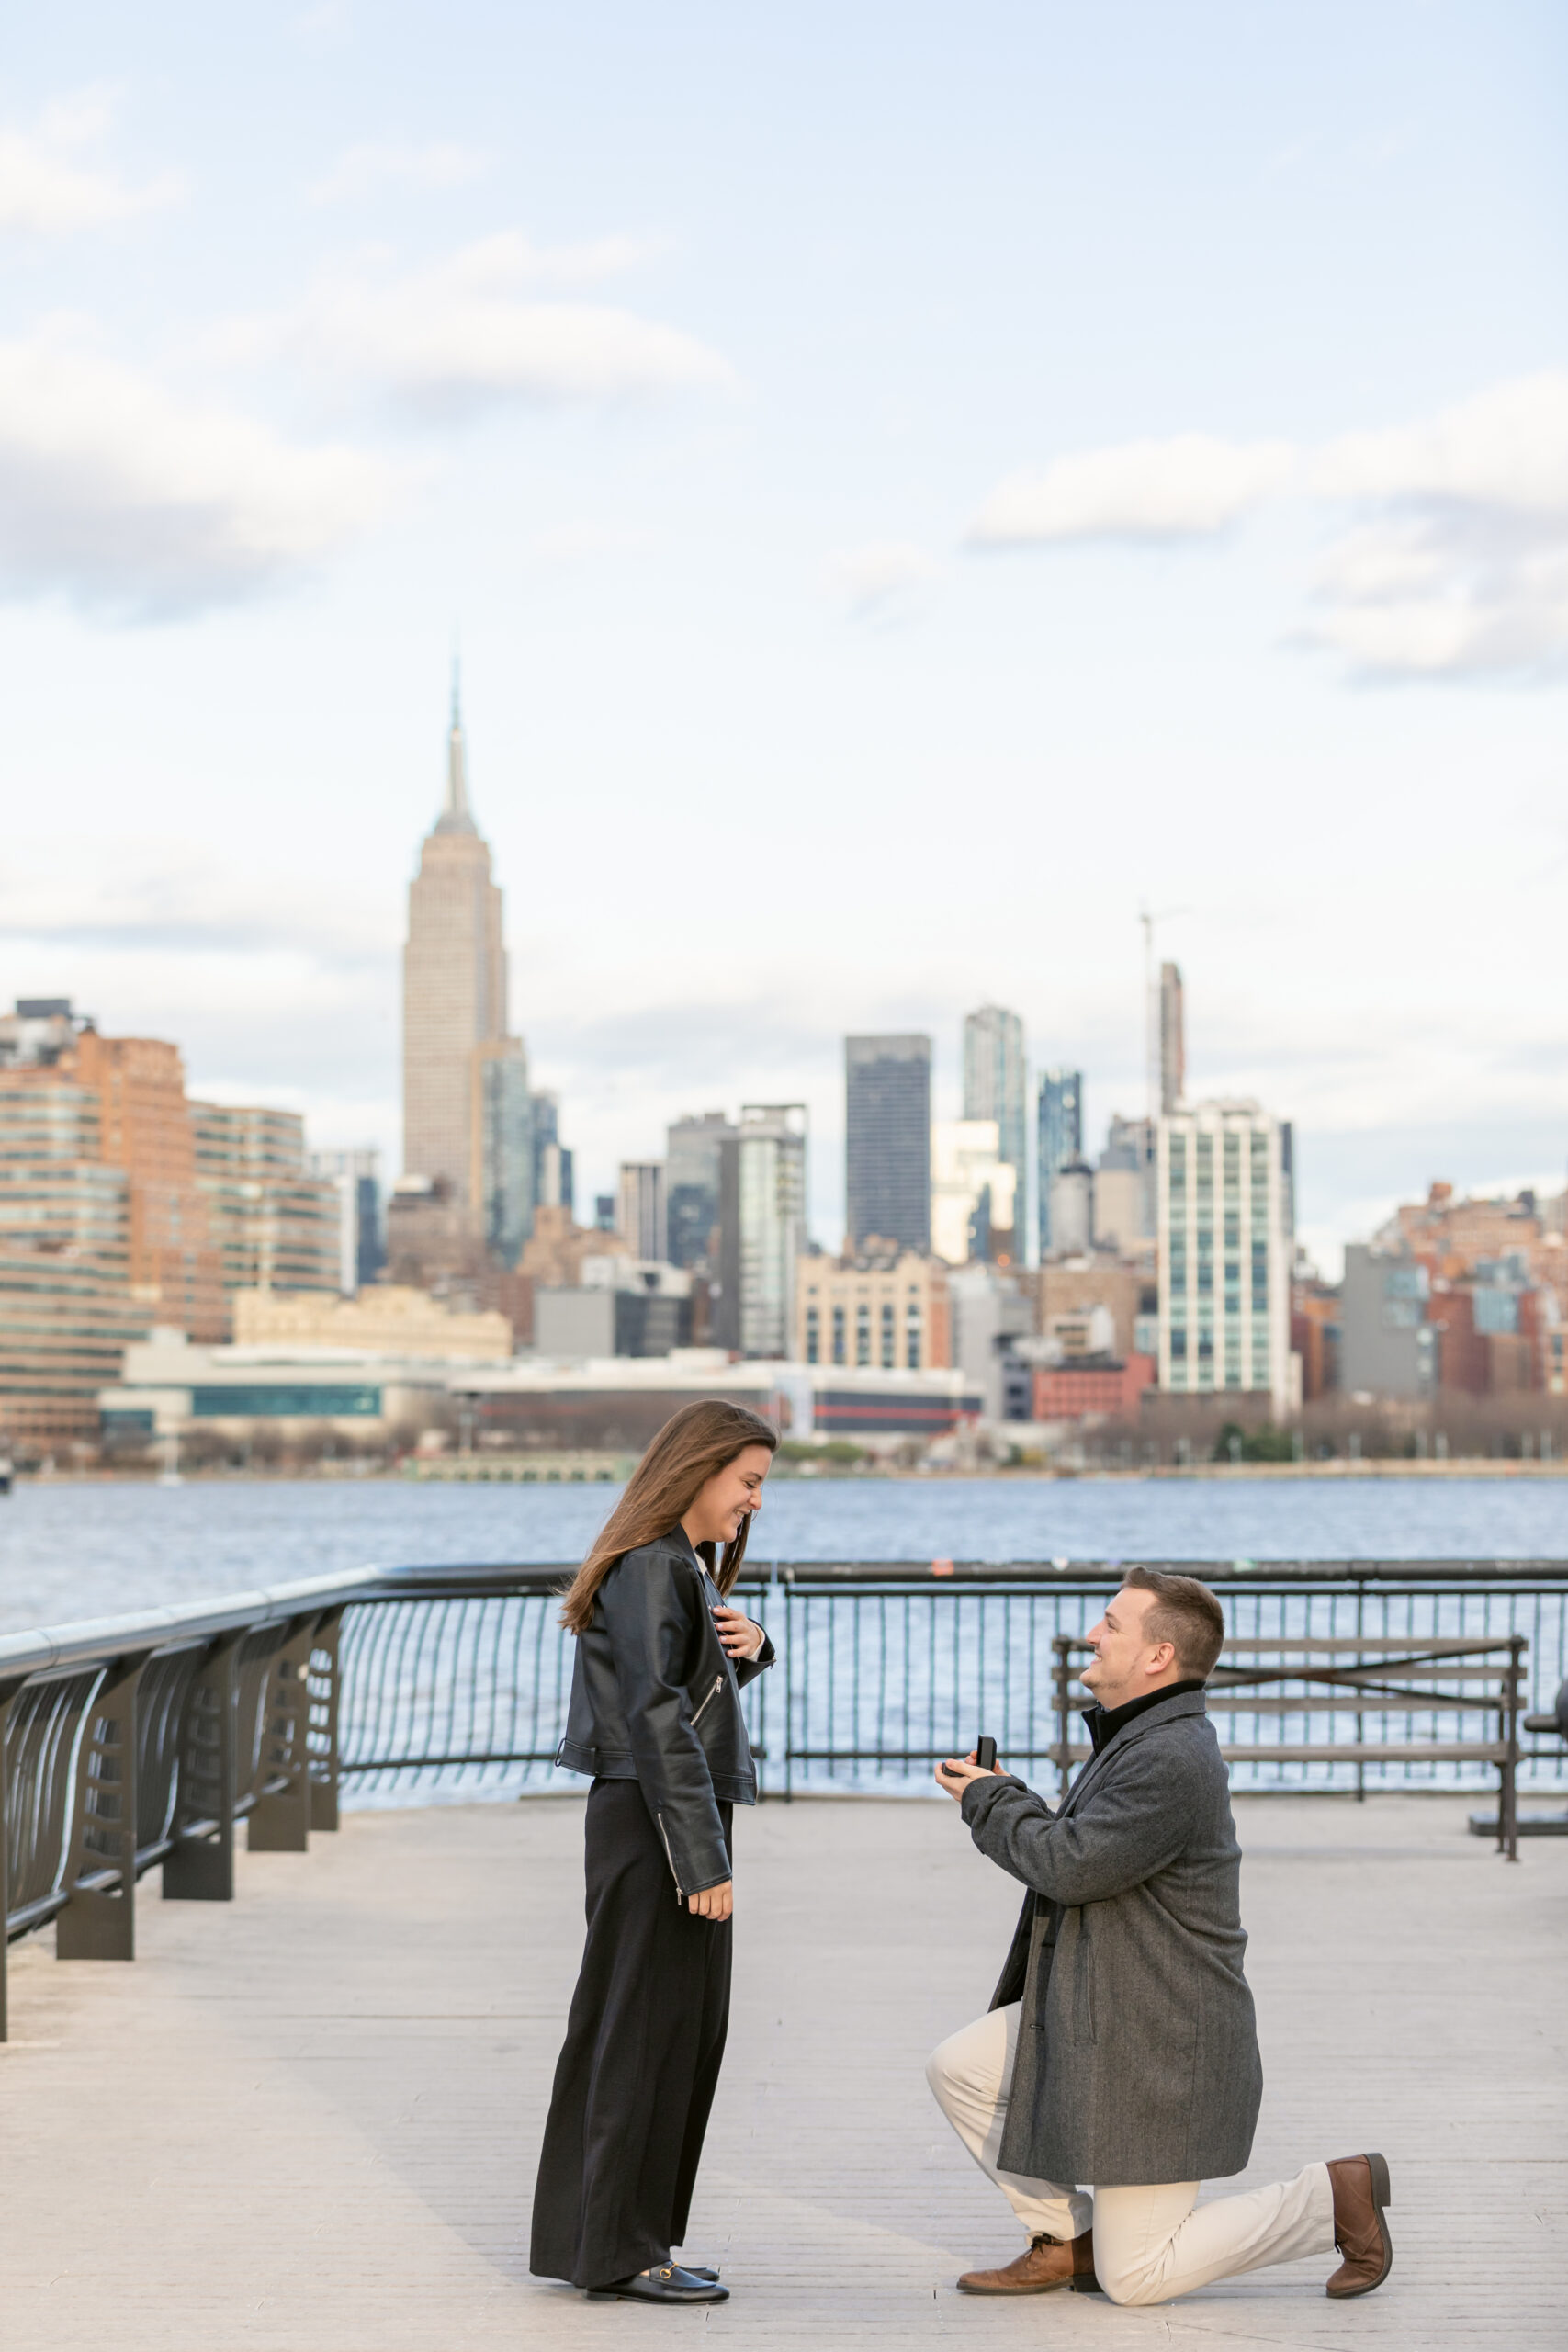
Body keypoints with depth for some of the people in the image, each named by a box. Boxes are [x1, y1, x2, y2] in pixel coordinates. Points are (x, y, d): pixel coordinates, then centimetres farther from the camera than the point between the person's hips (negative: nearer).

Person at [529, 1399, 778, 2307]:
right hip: (651, 1823, -10)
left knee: (689, 2025, 14)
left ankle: (592, 2237, 22)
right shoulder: (651, 1568, -15)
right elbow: (657, 1719, -21)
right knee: (646, 2027, -4)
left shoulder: (690, 1566, 17)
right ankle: (618, 2250, 5)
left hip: (680, 1821, 10)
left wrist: (749, 1647, 4)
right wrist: (702, 1858, -22)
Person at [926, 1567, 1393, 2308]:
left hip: (1158, 2042, -10)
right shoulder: (1136, 1739, 12)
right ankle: (1070, 2240, 15)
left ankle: (1335, 2196, 7)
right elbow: (1080, 1852, 18)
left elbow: (1070, 1864, -24)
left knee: (1136, 2279, -4)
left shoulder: (1173, 1760, -25)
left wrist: (989, 1801, -10)